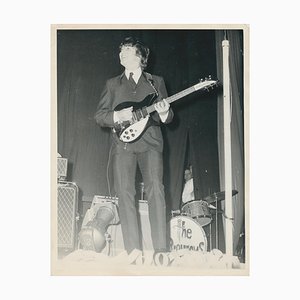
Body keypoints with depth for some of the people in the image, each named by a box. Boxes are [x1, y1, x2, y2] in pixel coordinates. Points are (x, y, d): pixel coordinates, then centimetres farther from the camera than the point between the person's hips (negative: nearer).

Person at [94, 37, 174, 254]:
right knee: (125, 195, -7)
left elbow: (167, 117, 15)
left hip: (150, 141, -1)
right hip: (123, 142, 1)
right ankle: (133, 252, -5)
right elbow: (99, 115, 12)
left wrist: (163, 113, -10)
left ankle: (161, 250, -16)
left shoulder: (157, 81, 17)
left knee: (156, 190, -16)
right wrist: (118, 116, -8)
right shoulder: (113, 84, 19)